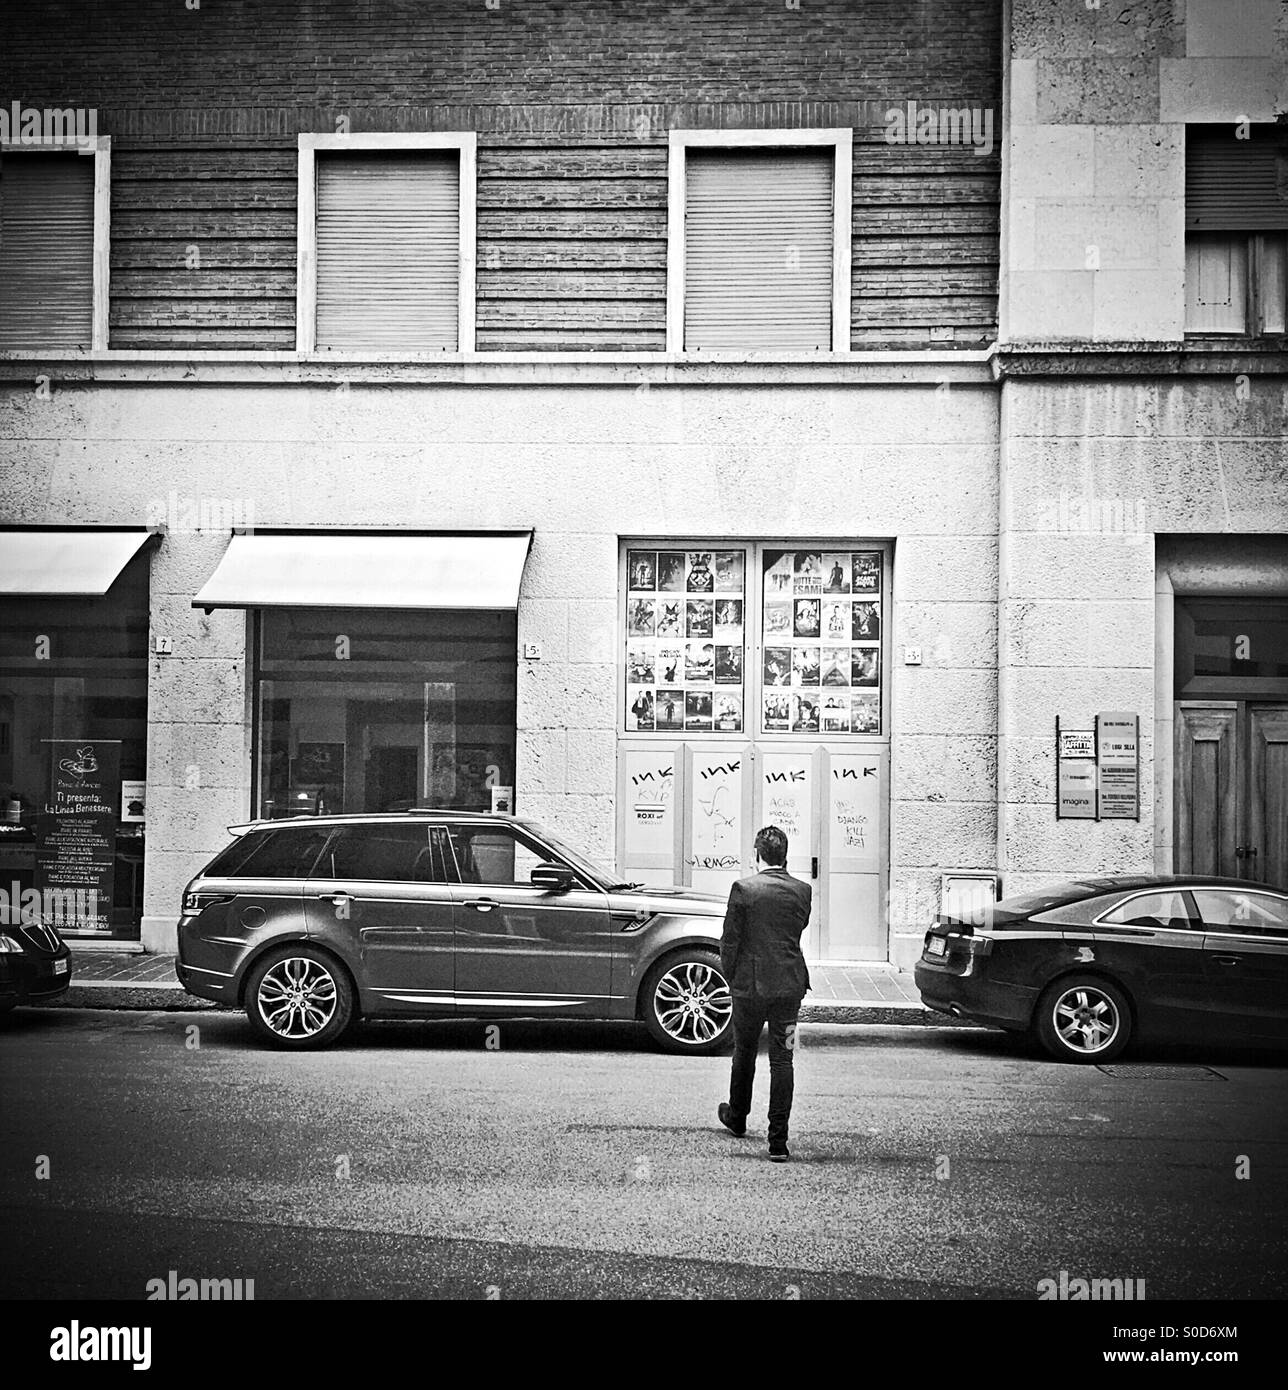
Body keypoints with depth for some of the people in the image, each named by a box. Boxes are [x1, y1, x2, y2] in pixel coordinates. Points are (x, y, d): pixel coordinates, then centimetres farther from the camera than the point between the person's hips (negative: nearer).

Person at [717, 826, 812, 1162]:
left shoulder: (743, 889, -11)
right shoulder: (802, 891, -3)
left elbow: (729, 940, -7)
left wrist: (730, 978, 7)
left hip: (750, 984, -1)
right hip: (789, 984, 1)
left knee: (744, 1054, 19)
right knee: (782, 1060, 3)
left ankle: (737, 1118, 40)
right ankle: (778, 1141, -3)